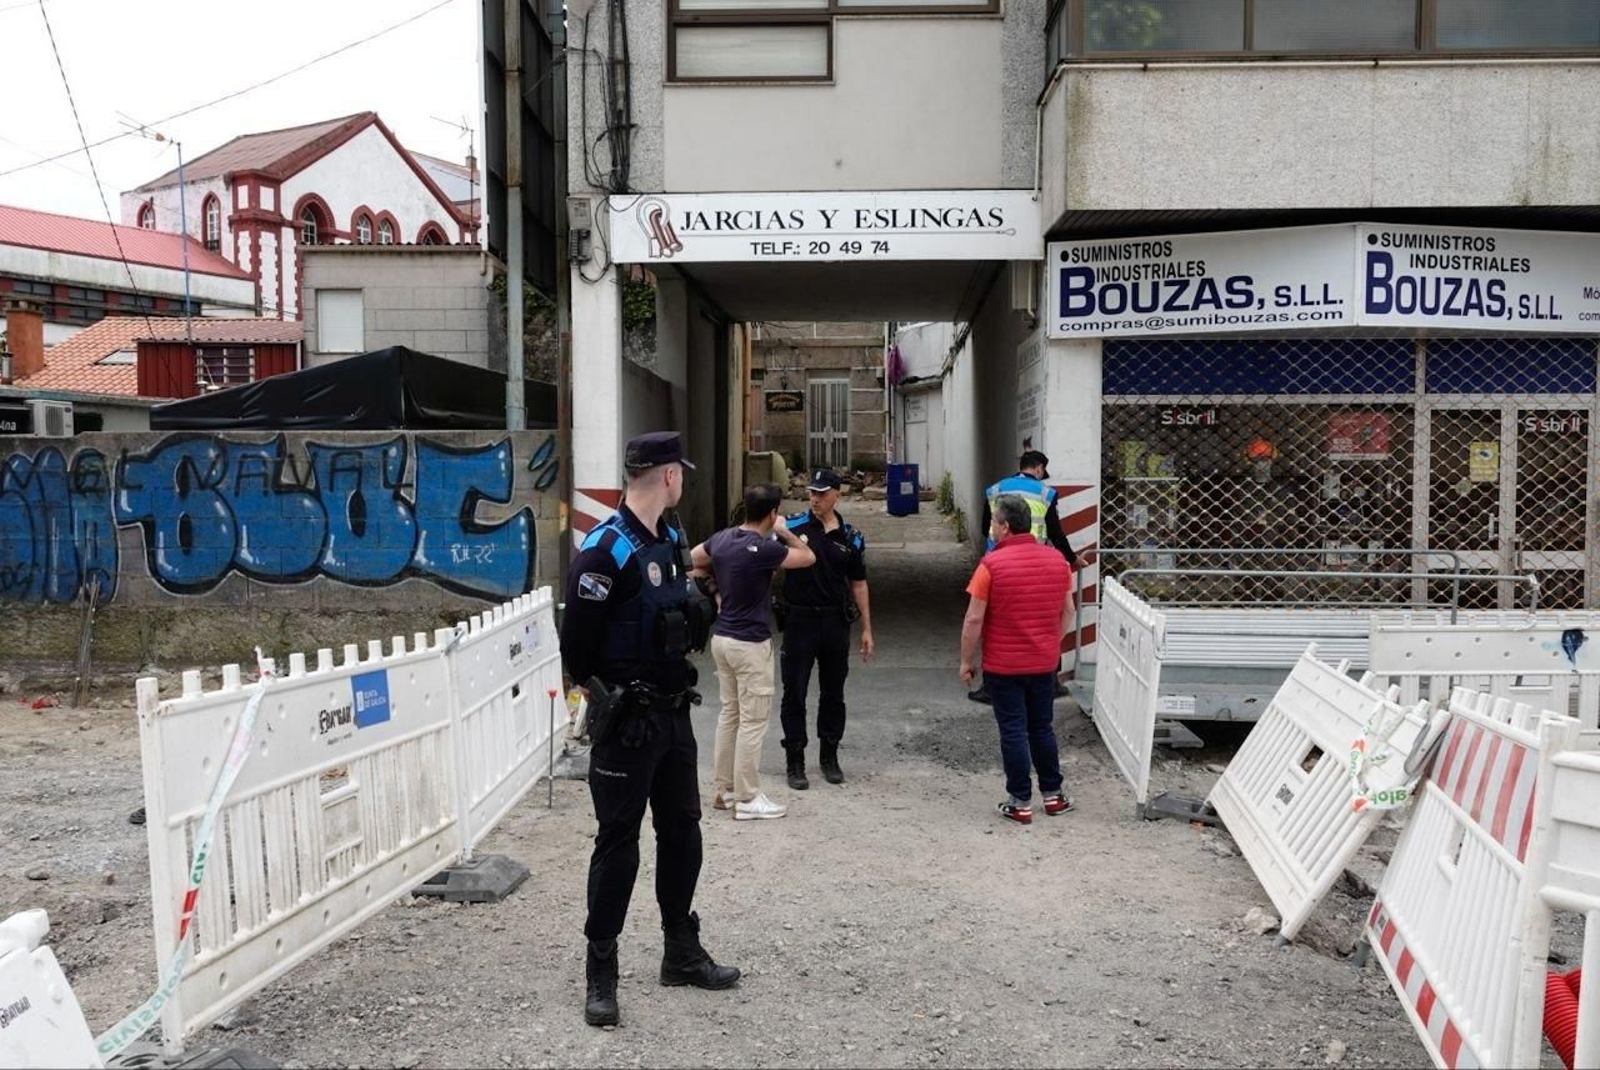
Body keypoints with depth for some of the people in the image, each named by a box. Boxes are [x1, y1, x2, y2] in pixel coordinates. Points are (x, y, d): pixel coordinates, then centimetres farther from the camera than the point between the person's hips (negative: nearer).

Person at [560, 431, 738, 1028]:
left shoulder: (670, 540, 9)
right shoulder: (606, 549, -18)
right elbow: (576, 642, -17)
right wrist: (605, 699, -8)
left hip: (674, 713, 8)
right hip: (627, 722, -8)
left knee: (681, 831, 15)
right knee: (619, 843, 1)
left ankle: (682, 954, 31)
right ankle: (600, 974, 15)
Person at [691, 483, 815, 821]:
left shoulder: (721, 538, 1)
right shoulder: (763, 549, -20)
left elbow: (691, 560, 18)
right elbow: (808, 558, -6)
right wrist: (785, 533, 8)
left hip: (722, 638, 8)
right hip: (750, 644, -8)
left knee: (729, 713, 17)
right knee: (753, 720, 0)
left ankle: (723, 789, 24)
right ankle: (747, 799, 6)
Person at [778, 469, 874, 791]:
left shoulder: (851, 538, 4)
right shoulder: (792, 527, -5)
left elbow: (858, 584, 10)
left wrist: (866, 629, 8)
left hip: (836, 621, 3)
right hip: (799, 620, -3)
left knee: (833, 692, 12)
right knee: (794, 693, 2)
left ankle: (830, 756, 26)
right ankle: (795, 761, 14)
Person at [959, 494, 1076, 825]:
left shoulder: (992, 564, -15)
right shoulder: (1057, 560, 1)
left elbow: (974, 619, -14)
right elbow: (1067, 612, 10)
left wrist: (967, 661, -4)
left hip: (1003, 665, -5)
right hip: (1044, 663, 5)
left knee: (1013, 731, 3)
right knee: (1042, 727, 18)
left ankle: (1021, 802, 9)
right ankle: (1053, 794, 25)